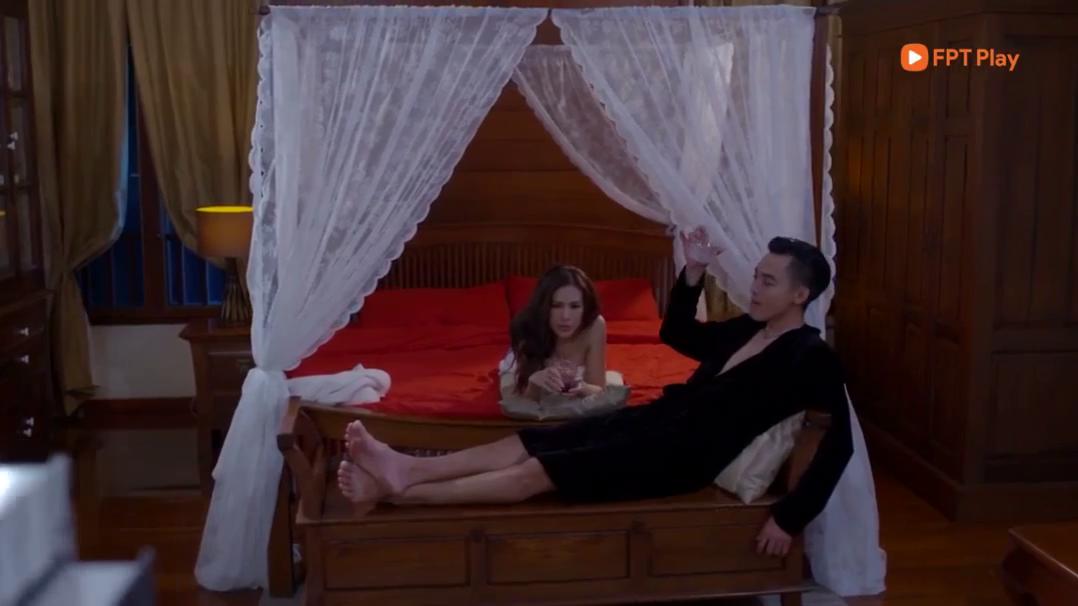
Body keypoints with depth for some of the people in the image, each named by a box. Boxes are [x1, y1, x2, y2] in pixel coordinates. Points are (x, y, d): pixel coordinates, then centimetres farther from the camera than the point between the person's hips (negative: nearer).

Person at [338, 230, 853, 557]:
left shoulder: (812, 357, -9)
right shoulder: (749, 328, 15)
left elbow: (839, 442, -18)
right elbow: (676, 334, 26)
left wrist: (789, 517, -23)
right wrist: (693, 273, 11)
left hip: (683, 453, -8)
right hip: (656, 418, 8)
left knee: (540, 470, -14)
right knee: (528, 441, -5)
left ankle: (404, 492, -13)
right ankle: (405, 467, -10)